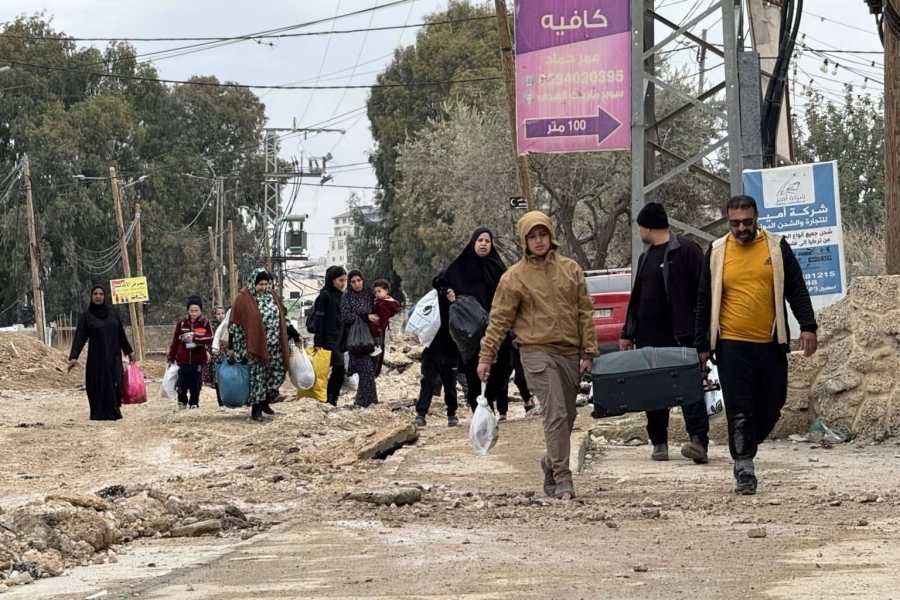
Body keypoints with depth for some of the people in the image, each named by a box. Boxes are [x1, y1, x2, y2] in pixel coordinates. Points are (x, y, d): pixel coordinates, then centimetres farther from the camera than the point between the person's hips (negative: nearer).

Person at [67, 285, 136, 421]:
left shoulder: (112, 311, 7)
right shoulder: (86, 315, -1)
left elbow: (121, 333, 14)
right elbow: (79, 336, -8)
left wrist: (128, 351, 16)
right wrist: (73, 356, -18)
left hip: (113, 355, 2)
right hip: (96, 356, -2)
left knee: (115, 383, -9)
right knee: (98, 384, -4)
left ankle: (114, 412, 3)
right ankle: (99, 413, 1)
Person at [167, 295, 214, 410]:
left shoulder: (205, 324, -2)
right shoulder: (181, 324, 2)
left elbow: (211, 339, -14)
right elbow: (175, 342, 6)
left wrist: (195, 338, -21)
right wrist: (170, 358, 6)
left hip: (198, 360, -1)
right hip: (183, 360, 1)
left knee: (196, 383, 2)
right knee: (182, 383, -1)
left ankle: (194, 403, 15)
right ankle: (182, 402, 21)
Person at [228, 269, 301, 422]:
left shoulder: (272, 295, 9)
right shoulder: (243, 298, -8)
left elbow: (283, 317, 17)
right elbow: (234, 324, -7)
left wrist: (295, 335, 17)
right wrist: (231, 347, -8)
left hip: (274, 345, 6)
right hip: (255, 345, -6)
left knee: (278, 372, 6)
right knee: (258, 375, -3)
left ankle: (265, 401, 24)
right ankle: (256, 409, 6)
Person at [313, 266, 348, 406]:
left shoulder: (342, 296, 13)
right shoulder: (325, 295, -9)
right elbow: (319, 319, -12)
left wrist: (346, 341, 15)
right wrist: (317, 342, -16)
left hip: (339, 338, 7)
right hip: (328, 337, -7)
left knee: (338, 368, 3)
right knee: (339, 366, -16)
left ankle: (331, 398, 8)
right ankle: (331, 397, -8)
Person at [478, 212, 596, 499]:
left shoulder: (570, 269, 9)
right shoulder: (515, 277, -1)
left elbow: (585, 312, 10)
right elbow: (499, 320, 0)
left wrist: (588, 351, 5)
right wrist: (485, 357, -4)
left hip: (570, 353, 4)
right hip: (538, 351, -4)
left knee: (568, 416, 11)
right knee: (556, 414, -15)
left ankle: (552, 464, 34)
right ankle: (562, 479, -14)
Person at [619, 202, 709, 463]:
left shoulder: (686, 251, -6)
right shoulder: (646, 257, 20)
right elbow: (636, 298, 26)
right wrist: (628, 333, 22)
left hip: (680, 336, -8)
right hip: (648, 339, 8)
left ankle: (699, 441, -23)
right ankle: (659, 443, 16)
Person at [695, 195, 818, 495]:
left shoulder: (777, 247, 4)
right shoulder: (717, 252, 4)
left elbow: (796, 289, 5)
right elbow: (705, 301, 8)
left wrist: (808, 326, -7)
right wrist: (702, 345, 6)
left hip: (770, 344, 1)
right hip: (732, 346, -1)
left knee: (771, 406, 7)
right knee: (739, 410, -7)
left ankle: (745, 450, 29)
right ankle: (744, 469, -3)